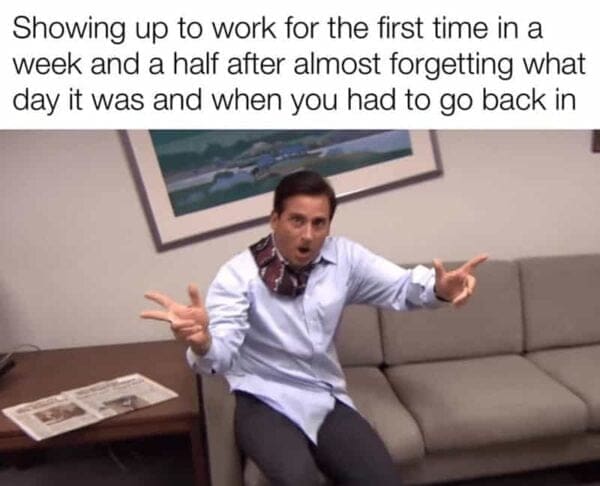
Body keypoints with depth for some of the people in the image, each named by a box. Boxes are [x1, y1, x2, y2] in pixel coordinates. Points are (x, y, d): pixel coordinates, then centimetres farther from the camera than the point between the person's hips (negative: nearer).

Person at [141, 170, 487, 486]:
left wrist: (439, 288, -29)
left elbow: (400, 287, -5)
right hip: (266, 402, -4)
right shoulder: (239, 274, -13)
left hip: (327, 399, 4)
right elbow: (221, 353, -22)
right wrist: (201, 341, -47)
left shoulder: (344, 256, 0)